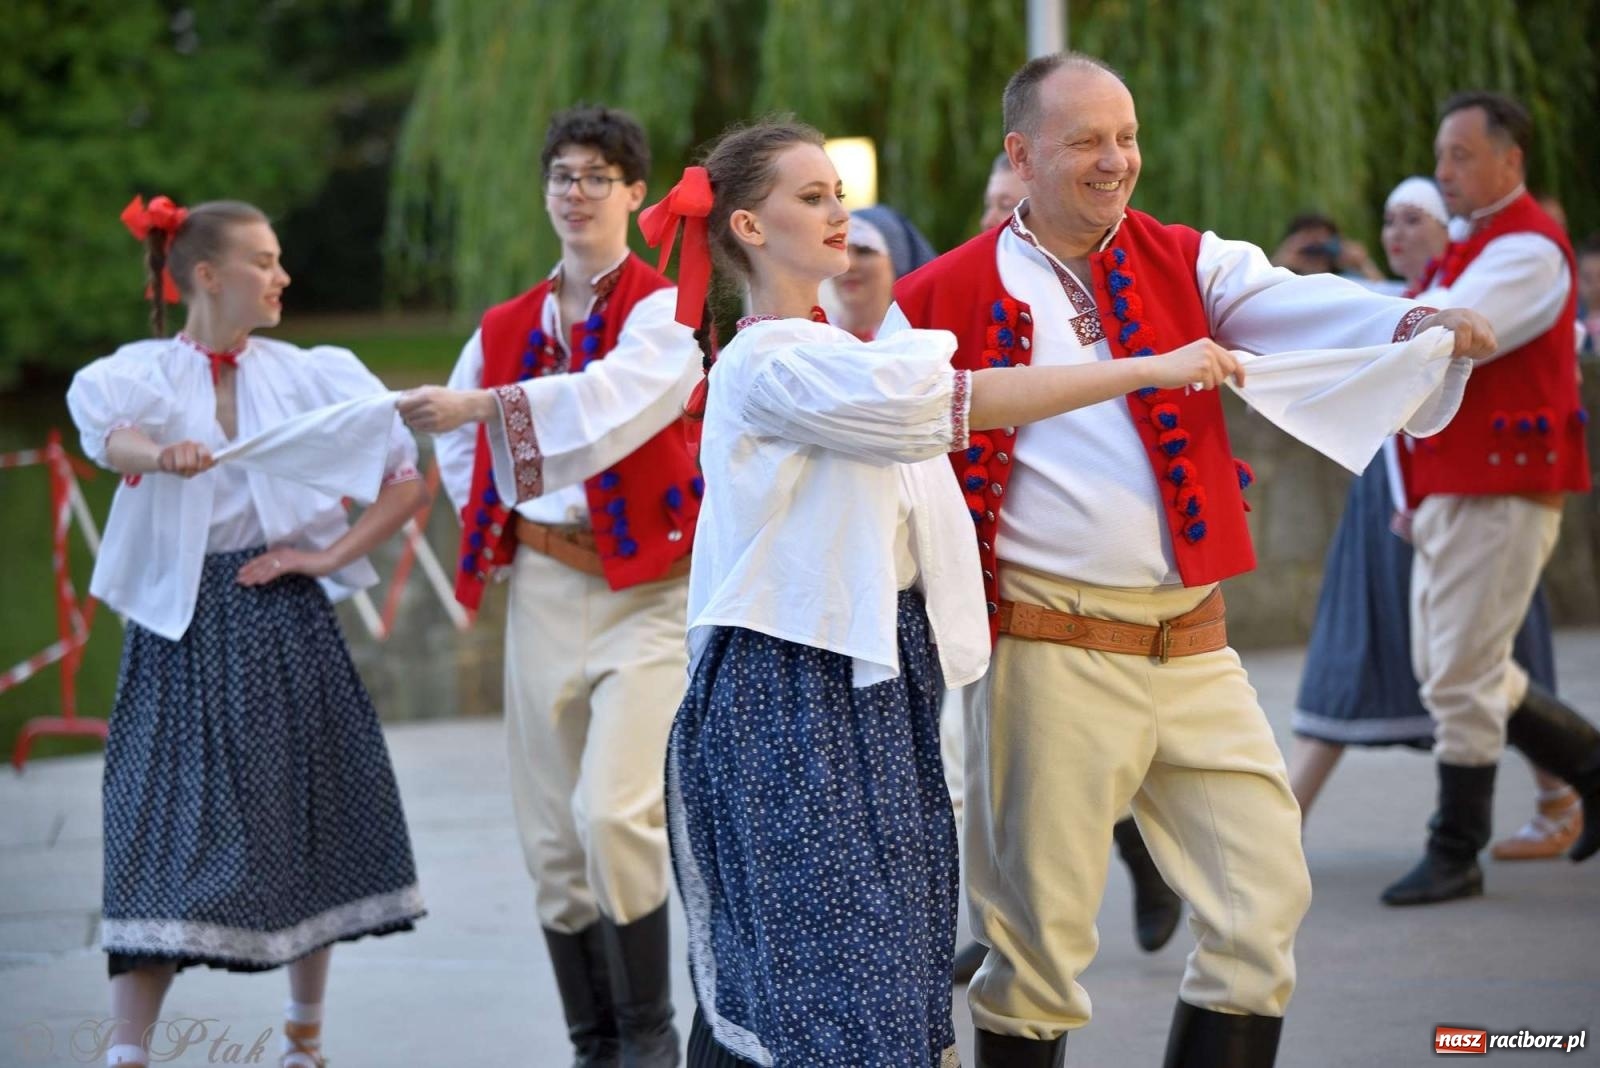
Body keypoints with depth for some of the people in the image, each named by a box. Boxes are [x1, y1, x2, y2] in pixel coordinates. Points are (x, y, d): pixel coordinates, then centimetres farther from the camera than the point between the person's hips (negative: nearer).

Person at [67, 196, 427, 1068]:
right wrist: (157, 454, -47)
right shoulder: (145, 372, -2)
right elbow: (104, 427, -26)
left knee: (307, 827, 7)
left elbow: (407, 479, 6)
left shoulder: (307, 374, 4)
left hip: (283, 622, 3)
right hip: (182, 630, -2)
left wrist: (332, 555, -4)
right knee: (169, 833, -9)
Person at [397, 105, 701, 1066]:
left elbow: (614, 394, -25)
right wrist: (506, 520, 11)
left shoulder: (664, 308, -4)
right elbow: (459, 450, 26)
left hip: (646, 589, -5)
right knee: (553, 838, 4)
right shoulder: (505, 328, 13)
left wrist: (487, 404, -34)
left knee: (612, 813, -19)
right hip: (543, 585, 5)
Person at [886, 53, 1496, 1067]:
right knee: (1041, 930, 3)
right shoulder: (945, 297, 1)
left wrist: (1412, 322, -28)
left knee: (1266, 899, 2)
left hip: (1194, 649, 3)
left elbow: (1297, 304, -11)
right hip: (1052, 657, -3)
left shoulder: (1187, 263, 7)